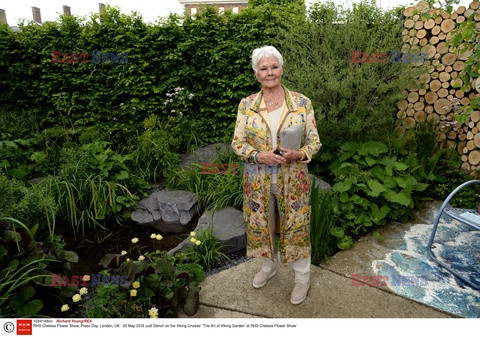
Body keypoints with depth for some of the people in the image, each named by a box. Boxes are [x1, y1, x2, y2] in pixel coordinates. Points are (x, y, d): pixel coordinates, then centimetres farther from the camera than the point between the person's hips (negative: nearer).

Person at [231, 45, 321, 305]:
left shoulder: (302, 103, -6)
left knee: (295, 228, 11)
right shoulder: (246, 105, -3)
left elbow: (314, 142, -2)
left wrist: (299, 154, -23)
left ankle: (302, 278, 36)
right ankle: (268, 267, 47)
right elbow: (237, 143, -1)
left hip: (292, 179, -2)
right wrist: (259, 156, -19)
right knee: (261, 225, 18)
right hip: (258, 181, 2)